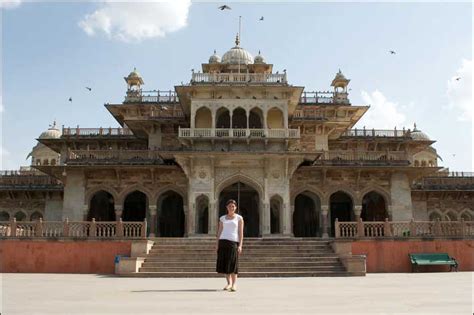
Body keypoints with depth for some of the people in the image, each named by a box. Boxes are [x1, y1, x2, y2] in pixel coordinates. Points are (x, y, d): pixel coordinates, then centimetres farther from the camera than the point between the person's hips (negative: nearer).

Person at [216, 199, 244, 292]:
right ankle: (229, 283, 14)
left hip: (233, 242, -3)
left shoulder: (239, 218, 6)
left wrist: (240, 245, -8)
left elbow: (241, 232, 1)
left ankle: (234, 284, -1)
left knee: (232, 263, -8)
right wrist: (217, 244, 4)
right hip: (223, 241, 3)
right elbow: (219, 232, 13)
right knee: (224, 263, 2)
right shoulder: (222, 218, 13)